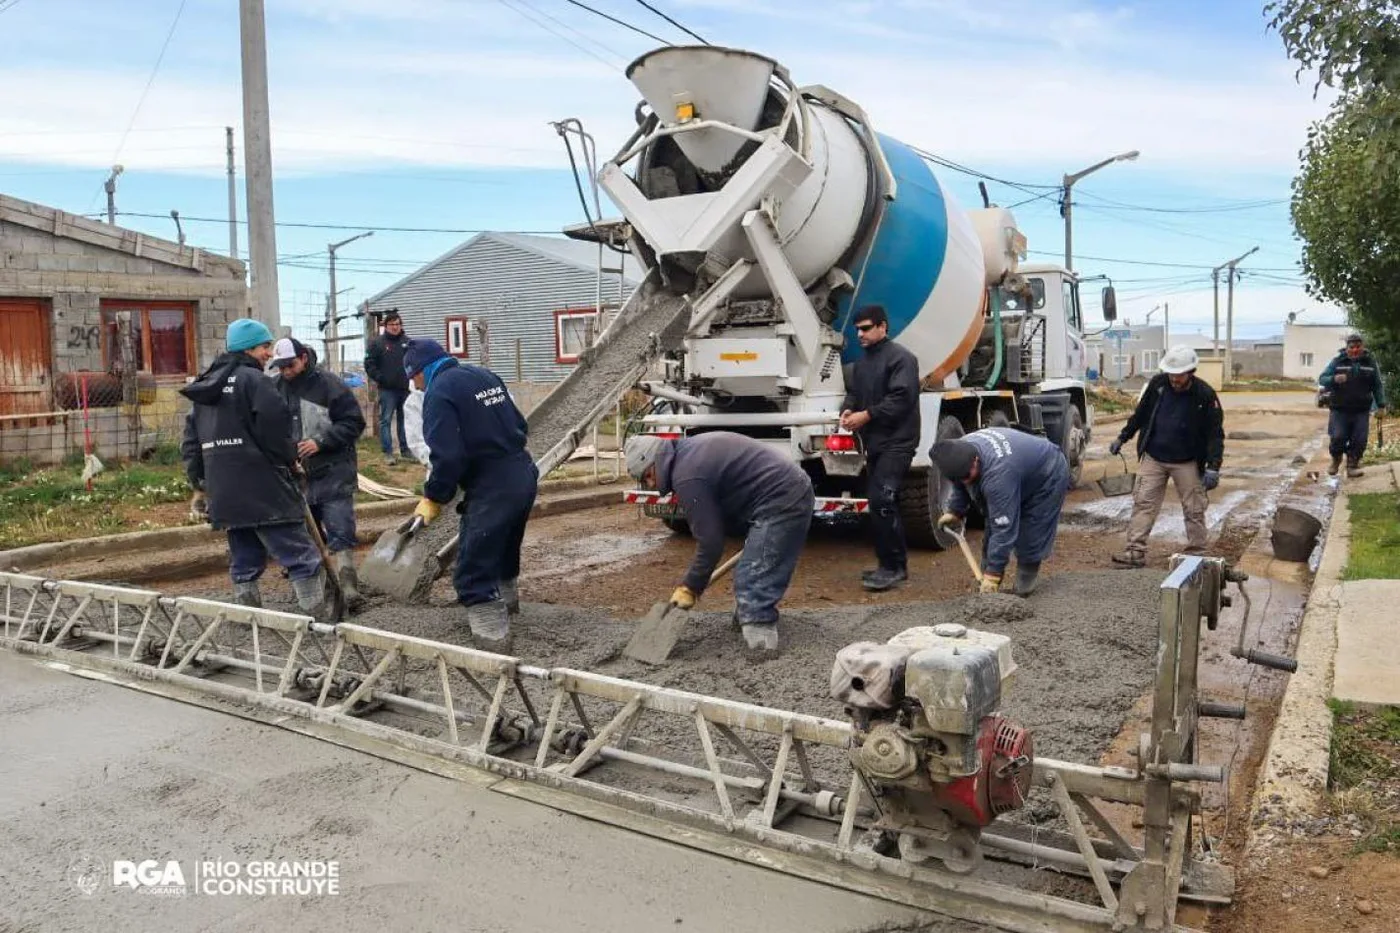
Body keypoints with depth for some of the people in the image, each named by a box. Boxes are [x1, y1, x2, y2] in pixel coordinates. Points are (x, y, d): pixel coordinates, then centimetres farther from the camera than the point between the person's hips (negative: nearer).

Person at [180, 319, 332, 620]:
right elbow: (275, 428, -15)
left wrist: (199, 485, 23)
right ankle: (318, 613, -6)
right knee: (299, 552, -5)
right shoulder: (253, 380, -8)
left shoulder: (207, 385, 18)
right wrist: (290, 461, 2)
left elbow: (191, 440, 20)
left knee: (244, 559, 16)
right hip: (262, 488, -8)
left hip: (224, 492, 8)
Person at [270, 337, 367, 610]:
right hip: (296, 475, 5)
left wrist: (321, 441, -17)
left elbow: (354, 423, -8)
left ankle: (348, 589, -9)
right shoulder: (277, 388, 6)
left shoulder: (328, 384, -7)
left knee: (340, 534, -9)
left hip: (332, 474, -5)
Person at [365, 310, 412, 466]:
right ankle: (388, 452, -1)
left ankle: (405, 449, 19)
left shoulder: (408, 342, 9)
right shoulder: (377, 343, 0)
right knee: (385, 420, -3)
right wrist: (380, 379, -10)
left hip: (405, 388, 3)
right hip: (387, 389, -3)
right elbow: (369, 364, -3)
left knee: (404, 419, 10)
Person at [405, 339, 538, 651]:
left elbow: (447, 455, -20)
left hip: (491, 489, -9)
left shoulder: (438, 392, -12)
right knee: (505, 547, 31)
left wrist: (433, 497, -8)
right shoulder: (484, 375, 13)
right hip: (525, 476, 9)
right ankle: (506, 599, 52)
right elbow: (519, 425, 16)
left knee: (474, 573, -1)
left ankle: (493, 637, -2)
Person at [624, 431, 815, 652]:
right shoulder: (691, 449, 15)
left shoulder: (686, 477, -15)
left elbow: (710, 540, -13)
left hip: (781, 502, -11)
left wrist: (690, 587, -3)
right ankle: (745, 617, 39)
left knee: (753, 582, -12)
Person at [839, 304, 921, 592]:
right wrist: (848, 409, -1)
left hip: (896, 443, -9)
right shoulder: (861, 362, 19)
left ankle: (893, 566, -10)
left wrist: (866, 415, -19)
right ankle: (893, 564, 20)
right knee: (880, 503, 11)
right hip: (874, 443, 9)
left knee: (881, 501, -17)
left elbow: (901, 398, -19)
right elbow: (854, 393, 22)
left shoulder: (900, 358, -10)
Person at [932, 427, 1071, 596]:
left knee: (1029, 538, -15)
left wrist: (993, 573, -40)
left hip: (1048, 477, -8)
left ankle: (1024, 587, 1)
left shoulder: (998, 474, -45)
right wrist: (954, 511, -3)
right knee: (991, 532, 3)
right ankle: (986, 585, 10)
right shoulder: (960, 451, -20)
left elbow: (1004, 528, -42)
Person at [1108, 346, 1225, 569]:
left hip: (1187, 462, -2)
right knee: (1143, 504, -3)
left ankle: (1197, 554, 16)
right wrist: (1122, 438, 11)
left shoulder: (1205, 395, -12)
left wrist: (1213, 467, -18)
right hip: (1153, 458, 2)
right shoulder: (1157, 384, -6)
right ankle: (1135, 552, -3)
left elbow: (1215, 433, -10)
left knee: (1194, 509, 4)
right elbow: (1140, 414, 10)